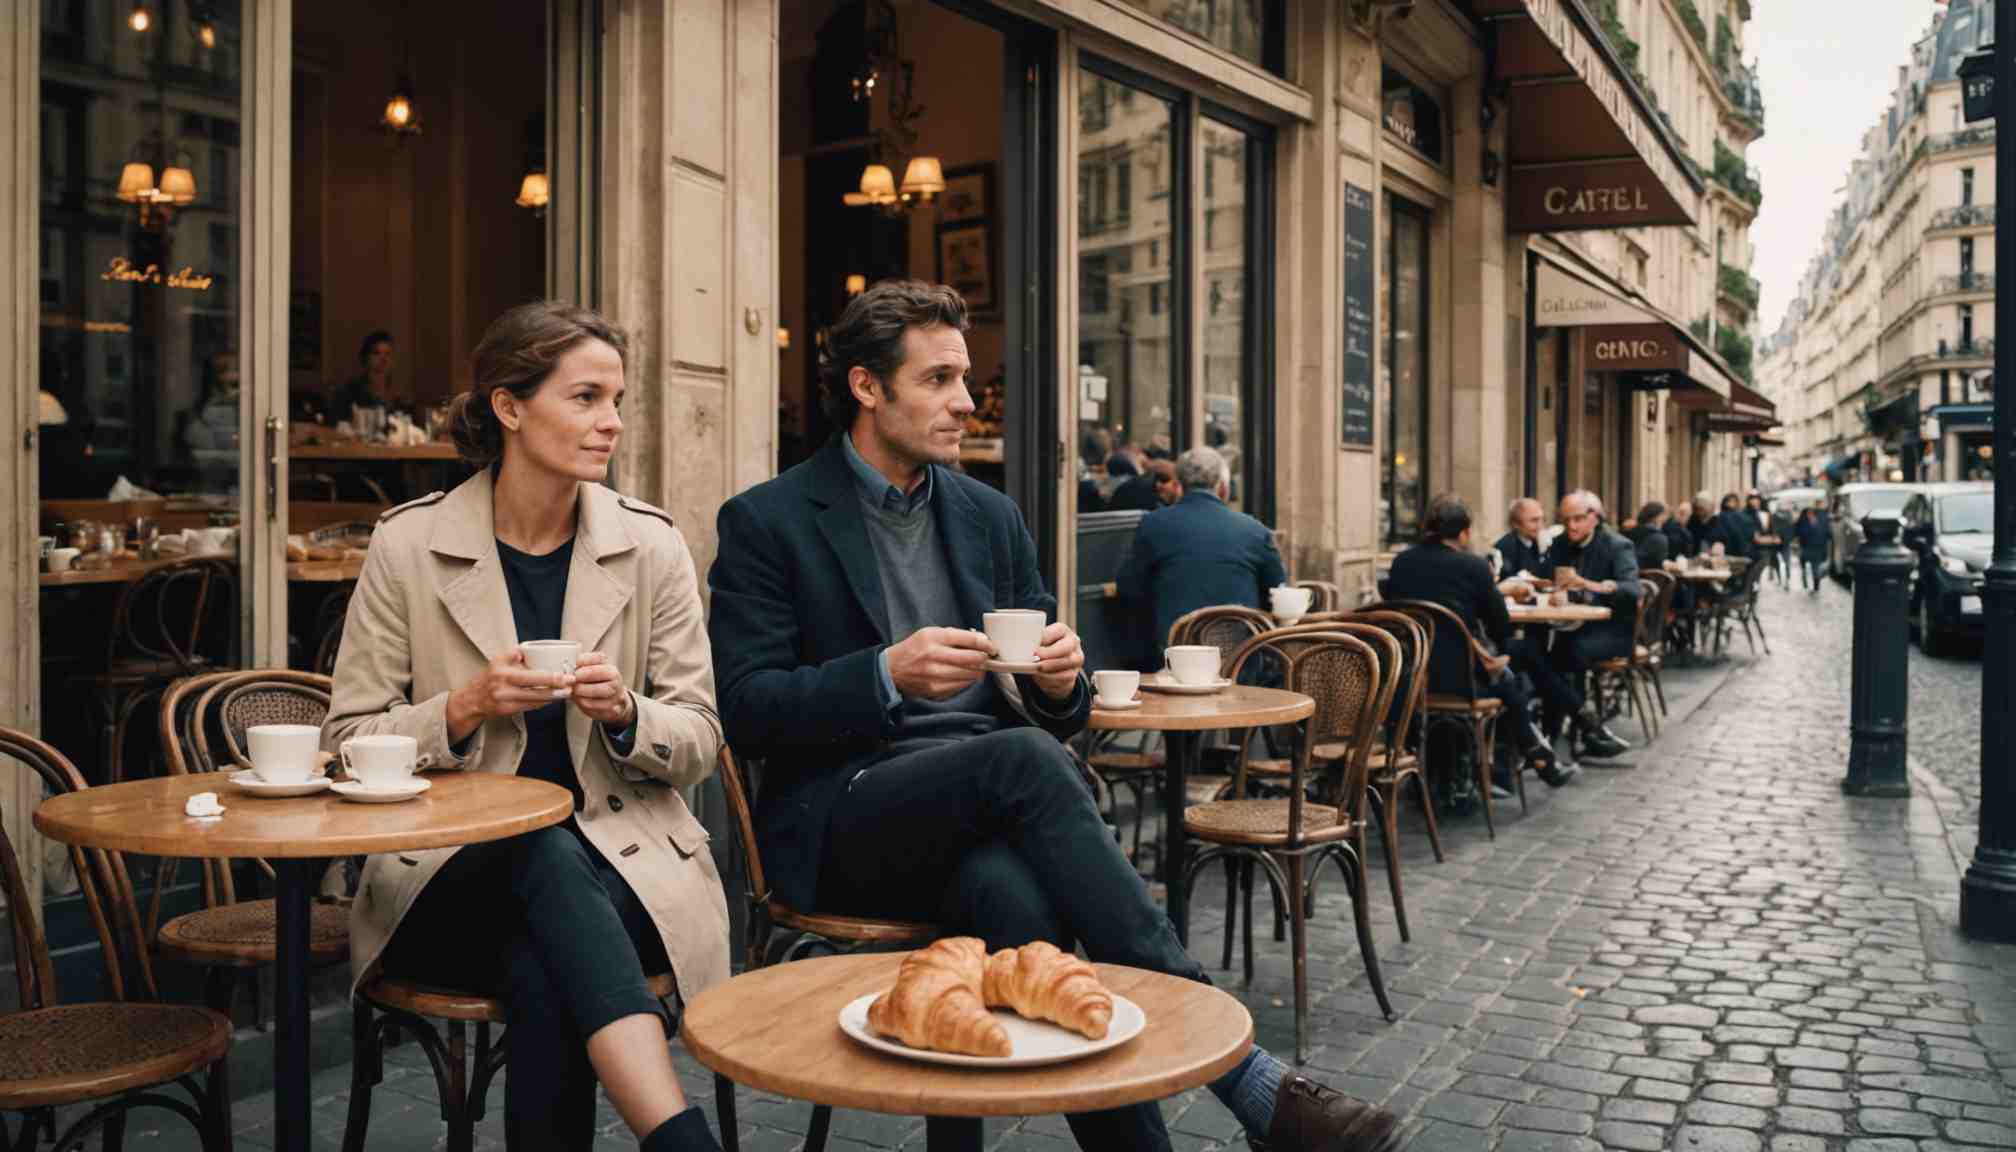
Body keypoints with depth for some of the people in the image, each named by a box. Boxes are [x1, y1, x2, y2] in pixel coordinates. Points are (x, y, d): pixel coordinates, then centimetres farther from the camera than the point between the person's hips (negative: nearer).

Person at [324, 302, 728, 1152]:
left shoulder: (651, 546, 2)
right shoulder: (410, 545, -1)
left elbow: (699, 741, 5)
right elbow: (347, 740, 2)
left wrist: (623, 713, -17)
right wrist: (466, 709, -16)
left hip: (624, 861, 1)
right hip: (453, 873, -1)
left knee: (542, 978, -32)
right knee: (551, 854, -35)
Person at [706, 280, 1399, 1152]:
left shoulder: (991, 516, 16)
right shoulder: (768, 521, 2)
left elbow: (1052, 716, 17)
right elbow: (745, 711, -7)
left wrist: (1061, 682, -8)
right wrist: (888, 675, -22)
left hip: (984, 807, 4)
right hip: (843, 818, -3)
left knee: (1019, 897, -34)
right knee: (1022, 757, -33)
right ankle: (1237, 1067, -33)